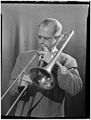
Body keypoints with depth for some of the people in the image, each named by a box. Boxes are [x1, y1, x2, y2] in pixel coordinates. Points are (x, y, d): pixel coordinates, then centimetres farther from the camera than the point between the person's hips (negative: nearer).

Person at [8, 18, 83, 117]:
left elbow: (75, 89, -15)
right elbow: (11, 91, 8)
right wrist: (19, 85, -14)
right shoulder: (24, 57, 9)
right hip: (22, 114, 3)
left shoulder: (67, 61, 1)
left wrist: (53, 63, -13)